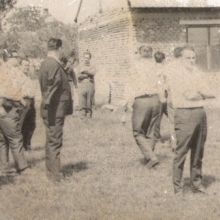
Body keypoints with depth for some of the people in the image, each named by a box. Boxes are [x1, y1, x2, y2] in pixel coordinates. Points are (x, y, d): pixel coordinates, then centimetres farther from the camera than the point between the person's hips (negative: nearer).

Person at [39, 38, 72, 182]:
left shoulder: (46, 64, 12)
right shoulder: (54, 65, -19)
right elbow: (53, 87, -25)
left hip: (52, 110, 10)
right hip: (55, 110, -10)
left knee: (51, 141, 17)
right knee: (55, 141, -4)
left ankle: (52, 171, 26)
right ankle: (56, 175, 0)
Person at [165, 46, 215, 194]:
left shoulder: (199, 73, 19)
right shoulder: (175, 73, -2)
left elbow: (209, 93, 9)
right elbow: (188, 94, -12)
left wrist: (196, 93, -9)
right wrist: (202, 94, 2)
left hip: (200, 113, 6)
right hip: (185, 114, -6)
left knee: (198, 151, 10)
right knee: (181, 151, -6)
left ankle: (197, 183, 19)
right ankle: (177, 187, 0)